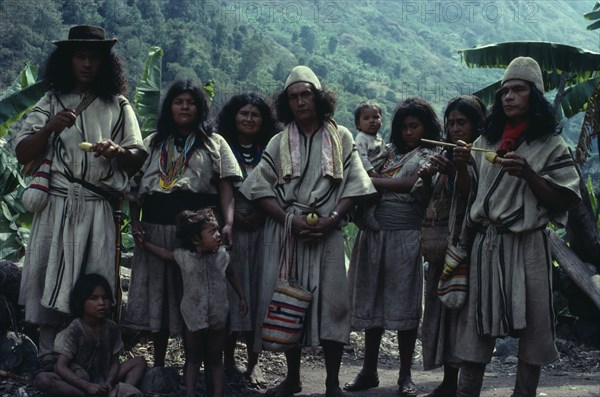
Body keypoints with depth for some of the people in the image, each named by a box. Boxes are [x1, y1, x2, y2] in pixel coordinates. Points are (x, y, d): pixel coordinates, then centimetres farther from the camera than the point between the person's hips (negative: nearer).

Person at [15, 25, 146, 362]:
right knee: (51, 281, -3)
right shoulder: (51, 103, 12)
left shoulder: (118, 106, 12)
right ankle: (49, 360, 4)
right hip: (57, 206, 0)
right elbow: (22, 154, 6)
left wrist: (117, 151, -13)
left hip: (99, 210, 0)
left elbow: (139, 157, 9)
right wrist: (50, 128, -12)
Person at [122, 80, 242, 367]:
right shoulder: (153, 143, 17)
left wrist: (228, 223, -13)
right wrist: (135, 220, -2)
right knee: (157, 293, 5)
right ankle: (158, 363, 16)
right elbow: (136, 184, 12)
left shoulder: (213, 143, 10)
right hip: (156, 227, 2)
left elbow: (225, 186, 2)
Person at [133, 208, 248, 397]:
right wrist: (145, 244, 3)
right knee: (193, 360, 14)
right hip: (194, 318, -1)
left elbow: (232, 276, 8)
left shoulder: (222, 255, -8)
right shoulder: (183, 256, -12)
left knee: (215, 360, 11)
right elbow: (166, 253, 7)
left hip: (218, 318, 1)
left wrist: (242, 297, 6)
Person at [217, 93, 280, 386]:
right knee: (230, 290, -1)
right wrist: (231, 216, -12)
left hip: (261, 230, 1)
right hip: (229, 229, -1)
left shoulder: (270, 151, 10)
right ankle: (228, 359, 8)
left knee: (257, 290, 2)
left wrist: (261, 214, -9)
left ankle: (253, 362, 8)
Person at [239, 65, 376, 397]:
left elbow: (353, 185, 3)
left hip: (326, 231, -1)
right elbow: (261, 187, 3)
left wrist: (332, 218, -12)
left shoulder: (340, 137, 8)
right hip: (285, 229, 1)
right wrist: (290, 220, -11)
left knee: (330, 302, -6)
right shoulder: (279, 142, 10)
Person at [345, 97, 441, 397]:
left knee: (404, 304, -1)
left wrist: (369, 181, -10)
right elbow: (369, 183, 15)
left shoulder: (429, 156, 4)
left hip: (405, 237, -4)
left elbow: (414, 184, -14)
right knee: (371, 301, 7)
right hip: (373, 233, 5)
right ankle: (369, 370, 15)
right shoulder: (390, 153, 18)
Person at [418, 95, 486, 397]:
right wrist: (428, 179, 2)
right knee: (442, 311, 6)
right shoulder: (445, 156, 17)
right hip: (439, 247, 7)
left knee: (462, 311, -10)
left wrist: (454, 173, -22)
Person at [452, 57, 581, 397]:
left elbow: (561, 201, -4)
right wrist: (462, 167, -3)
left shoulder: (550, 145, 1)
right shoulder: (486, 140, 14)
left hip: (527, 245, -3)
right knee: (477, 324, 3)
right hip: (485, 242, 3)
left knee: (531, 325, 1)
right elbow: (470, 193, 17)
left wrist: (527, 174, -18)